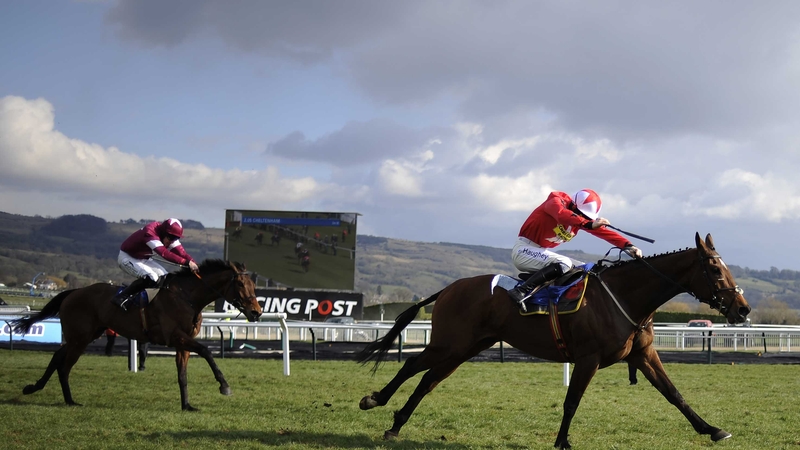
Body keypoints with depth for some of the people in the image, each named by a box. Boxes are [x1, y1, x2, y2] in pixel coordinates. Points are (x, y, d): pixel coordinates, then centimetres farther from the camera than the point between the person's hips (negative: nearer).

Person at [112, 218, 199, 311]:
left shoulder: (169, 236, -9)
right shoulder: (150, 233, -35)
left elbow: (181, 252, -13)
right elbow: (164, 253, -46)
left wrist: (192, 263, -30)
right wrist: (186, 262, -53)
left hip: (144, 259, 9)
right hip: (127, 257, -9)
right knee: (151, 278, -28)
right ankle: (121, 297, -21)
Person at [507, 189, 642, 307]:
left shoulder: (582, 218, 5)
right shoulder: (556, 202, -16)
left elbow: (604, 231, -2)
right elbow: (562, 215, -38)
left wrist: (627, 245, -16)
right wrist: (589, 224, -48)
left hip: (540, 252, 9)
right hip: (523, 249, -9)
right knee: (564, 263, -29)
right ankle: (521, 291, -35)